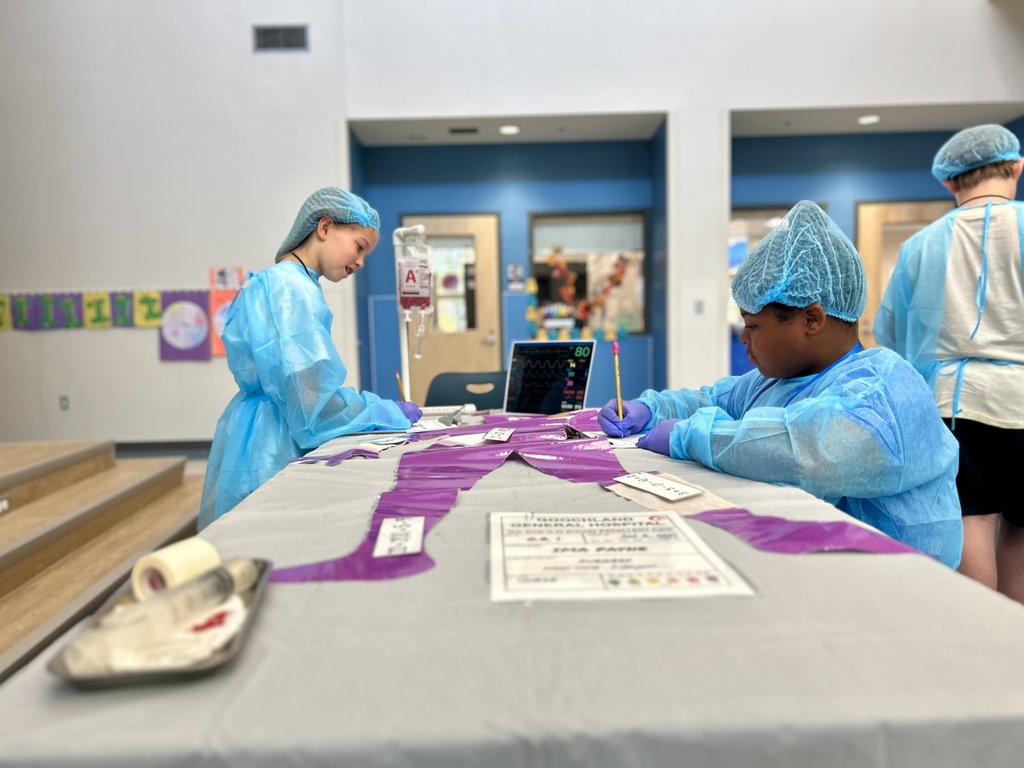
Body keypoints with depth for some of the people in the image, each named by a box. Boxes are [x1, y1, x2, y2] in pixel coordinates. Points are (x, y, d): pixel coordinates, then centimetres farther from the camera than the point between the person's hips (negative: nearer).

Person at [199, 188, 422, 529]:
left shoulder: (289, 284, 14)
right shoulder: (290, 288, -17)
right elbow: (312, 397, -24)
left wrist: (381, 409, 10)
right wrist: (390, 414, -11)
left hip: (274, 439, 10)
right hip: (270, 448, -10)